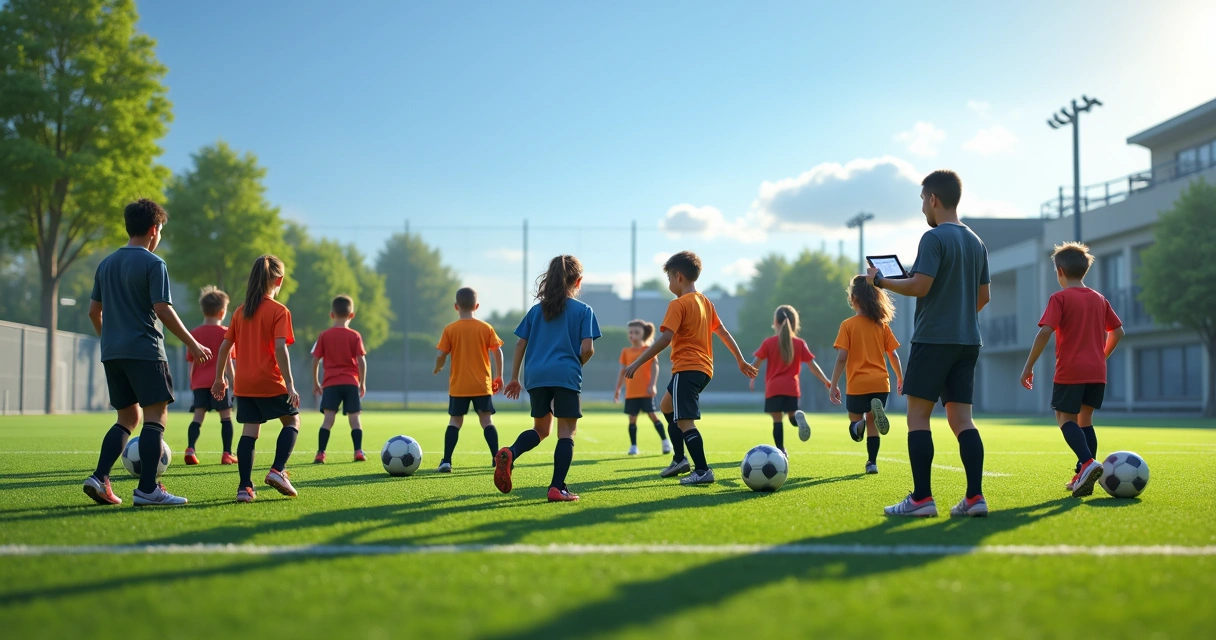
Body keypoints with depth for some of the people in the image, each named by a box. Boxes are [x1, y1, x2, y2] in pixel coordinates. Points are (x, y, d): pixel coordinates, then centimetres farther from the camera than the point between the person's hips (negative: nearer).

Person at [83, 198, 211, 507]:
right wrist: (192, 344, -7)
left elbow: (93, 310, 18)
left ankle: (99, 477, 1)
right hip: (145, 351, -7)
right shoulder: (154, 264, -8)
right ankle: (147, 489, -10)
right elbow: (163, 310, -14)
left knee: (129, 417, 15)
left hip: (112, 352, 7)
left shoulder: (106, 264, 14)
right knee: (156, 415, -4)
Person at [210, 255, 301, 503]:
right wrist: (290, 385, -16)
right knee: (292, 420, 12)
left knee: (249, 432, 7)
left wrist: (219, 378, 19)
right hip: (269, 382, -5)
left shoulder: (240, 311, 10)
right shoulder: (279, 311, -7)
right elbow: (280, 348, -17)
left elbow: (225, 346, 10)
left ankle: (245, 487, 0)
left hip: (243, 383, 5)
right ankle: (277, 470, -4)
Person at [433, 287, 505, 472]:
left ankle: (446, 461, 1)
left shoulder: (450, 330, -3)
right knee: (487, 421, 4)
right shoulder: (486, 328, 0)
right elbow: (497, 352, -3)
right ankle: (498, 458, -4)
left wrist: (437, 369, 16)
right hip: (482, 385, 0)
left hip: (458, 386, 0)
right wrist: (499, 376, 7)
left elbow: (440, 356, -6)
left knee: (455, 421, 7)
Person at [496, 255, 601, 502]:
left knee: (541, 429, 18)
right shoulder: (584, 310, 3)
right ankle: (557, 487, -7)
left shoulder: (536, 310, 15)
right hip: (566, 375, -4)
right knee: (566, 432, 1)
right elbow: (587, 349, -5)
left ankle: (509, 453, -10)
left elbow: (520, 344, 12)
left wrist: (514, 378, 18)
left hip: (536, 375, 4)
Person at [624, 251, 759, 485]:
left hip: (686, 369, -10)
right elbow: (723, 333, 18)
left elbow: (665, 339, -19)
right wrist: (741, 361, 26)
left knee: (684, 421, -11)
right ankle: (679, 460, 25)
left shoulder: (678, 305, -11)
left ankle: (702, 471, -16)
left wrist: (637, 363, -17)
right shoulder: (705, 302, 14)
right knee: (667, 406, 25)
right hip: (704, 368, 10)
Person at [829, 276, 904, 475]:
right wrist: (900, 378, 20)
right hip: (880, 383, 3)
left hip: (858, 384, -3)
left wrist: (833, 385, -4)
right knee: (872, 424, 16)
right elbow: (893, 355, 7)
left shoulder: (848, 325, -4)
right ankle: (872, 463, -1)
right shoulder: (882, 324, 6)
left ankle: (858, 425, -20)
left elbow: (841, 358, -10)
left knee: (855, 419, 15)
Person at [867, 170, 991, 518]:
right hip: (968, 340, 8)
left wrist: (881, 281, -4)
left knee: (917, 415, -3)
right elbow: (983, 296, 17)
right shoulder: (977, 242, 14)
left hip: (933, 338, -8)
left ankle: (921, 498, -6)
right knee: (961, 417, 7)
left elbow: (920, 286, -18)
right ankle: (975, 497, 0)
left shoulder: (934, 238, -10)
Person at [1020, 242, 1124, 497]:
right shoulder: (1099, 299, 13)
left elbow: (1045, 332, -15)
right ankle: (1083, 476, 11)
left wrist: (1028, 366, -11)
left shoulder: (1060, 298, -5)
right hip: (1097, 371, 6)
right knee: (1084, 419, 15)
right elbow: (1118, 332, 16)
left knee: (1065, 418, 1)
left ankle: (1087, 462, -22)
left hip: (1070, 371, -6)